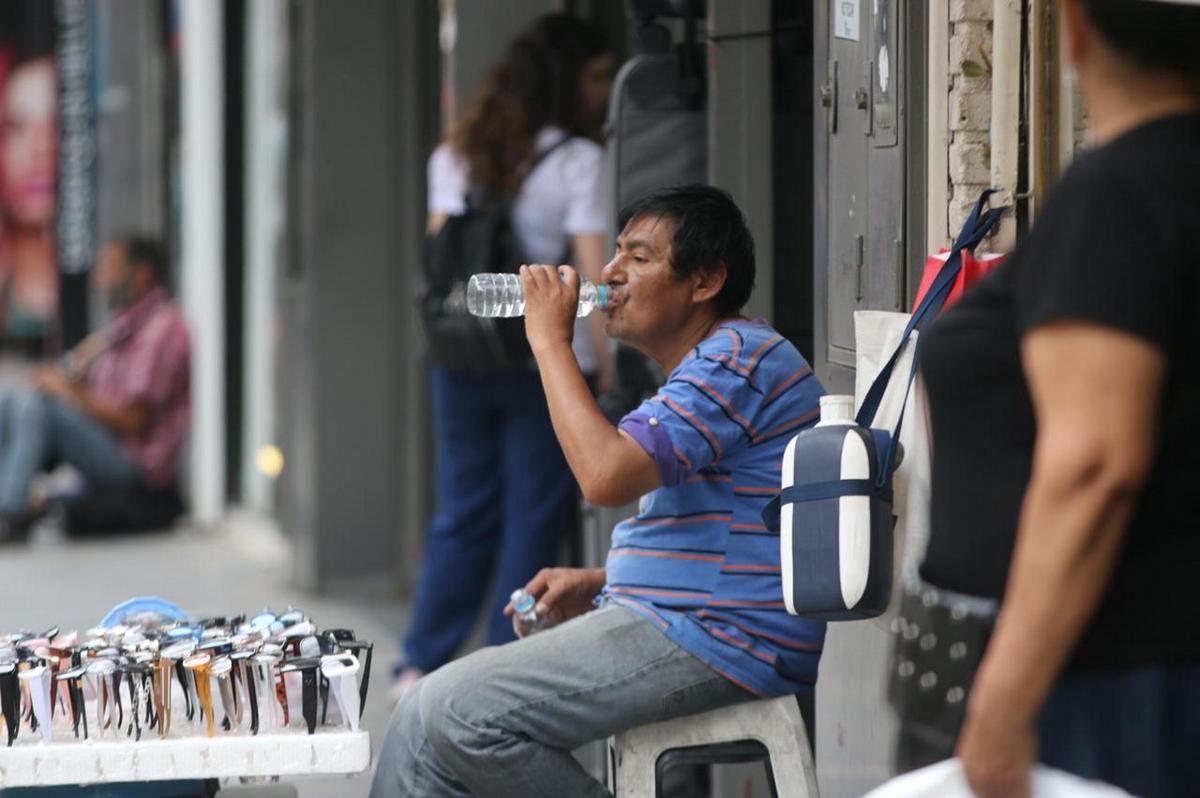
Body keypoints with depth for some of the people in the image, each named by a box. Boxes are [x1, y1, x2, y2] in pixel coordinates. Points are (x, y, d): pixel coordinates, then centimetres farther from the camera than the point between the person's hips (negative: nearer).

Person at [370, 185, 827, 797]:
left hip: (715, 643, -11)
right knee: (427, 712, 7)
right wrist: (597, 583, 12)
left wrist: (550, 338, -15)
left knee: (454, 712, -20)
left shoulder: (738, 359, -14)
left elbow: (607, 475, -26)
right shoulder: (715, 361, 21)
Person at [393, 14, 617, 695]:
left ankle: (422, 665, 10)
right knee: (535, 518, 3)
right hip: (551, 359, -5)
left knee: (463, 512, 13)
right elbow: (593, 274, -12)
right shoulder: (579, 162, -8)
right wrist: (610, 368, -10)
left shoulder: (457, 157, 9)